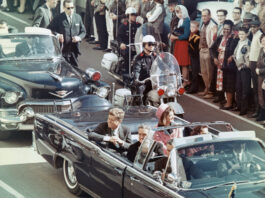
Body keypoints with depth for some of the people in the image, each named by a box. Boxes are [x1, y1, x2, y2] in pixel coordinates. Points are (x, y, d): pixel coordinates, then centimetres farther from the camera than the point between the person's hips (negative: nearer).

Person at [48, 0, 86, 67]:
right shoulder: (58, 18, -3)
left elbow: (83, 31, 14)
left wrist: (79, 37, -8)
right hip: (63, 50, -4)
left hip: (74, 50, 4)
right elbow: (49, 29, -2)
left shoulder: (78, 17, 10)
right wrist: (57, 35, -20)